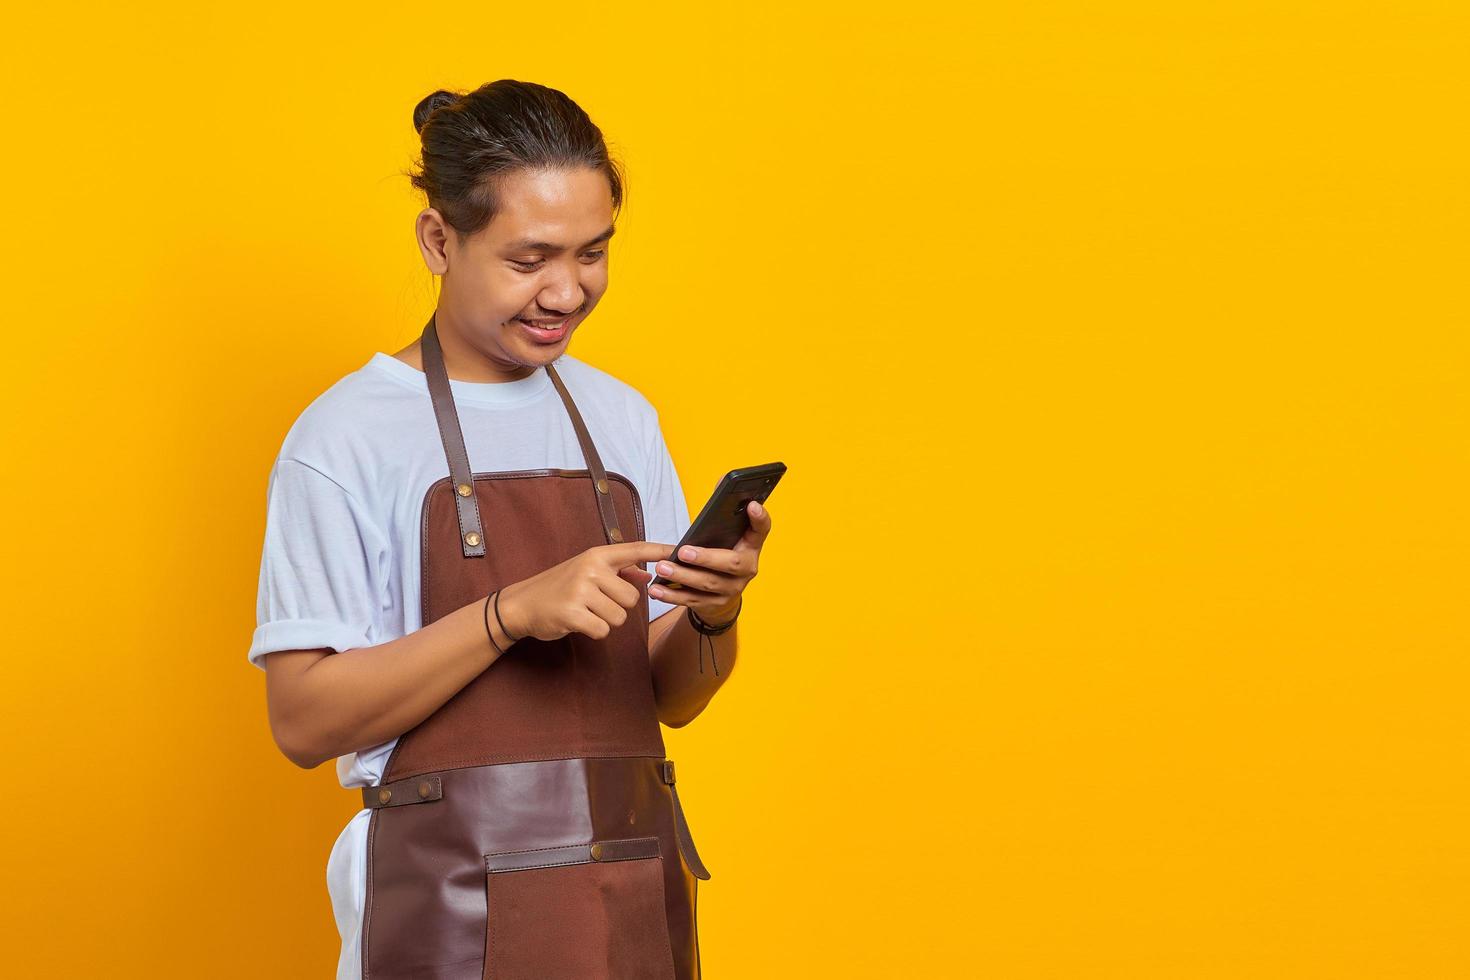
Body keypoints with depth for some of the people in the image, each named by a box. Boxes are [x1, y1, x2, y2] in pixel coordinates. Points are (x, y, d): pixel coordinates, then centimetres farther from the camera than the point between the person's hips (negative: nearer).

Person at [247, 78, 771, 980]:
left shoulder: (623, 421, 9)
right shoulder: (347, 437, -8)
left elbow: (673, 698, 12)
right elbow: (304, 719, -13)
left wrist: (715, 616, -10)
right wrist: (514, 612, -22)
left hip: (638, 902, 5)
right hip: (454, 906, -5)